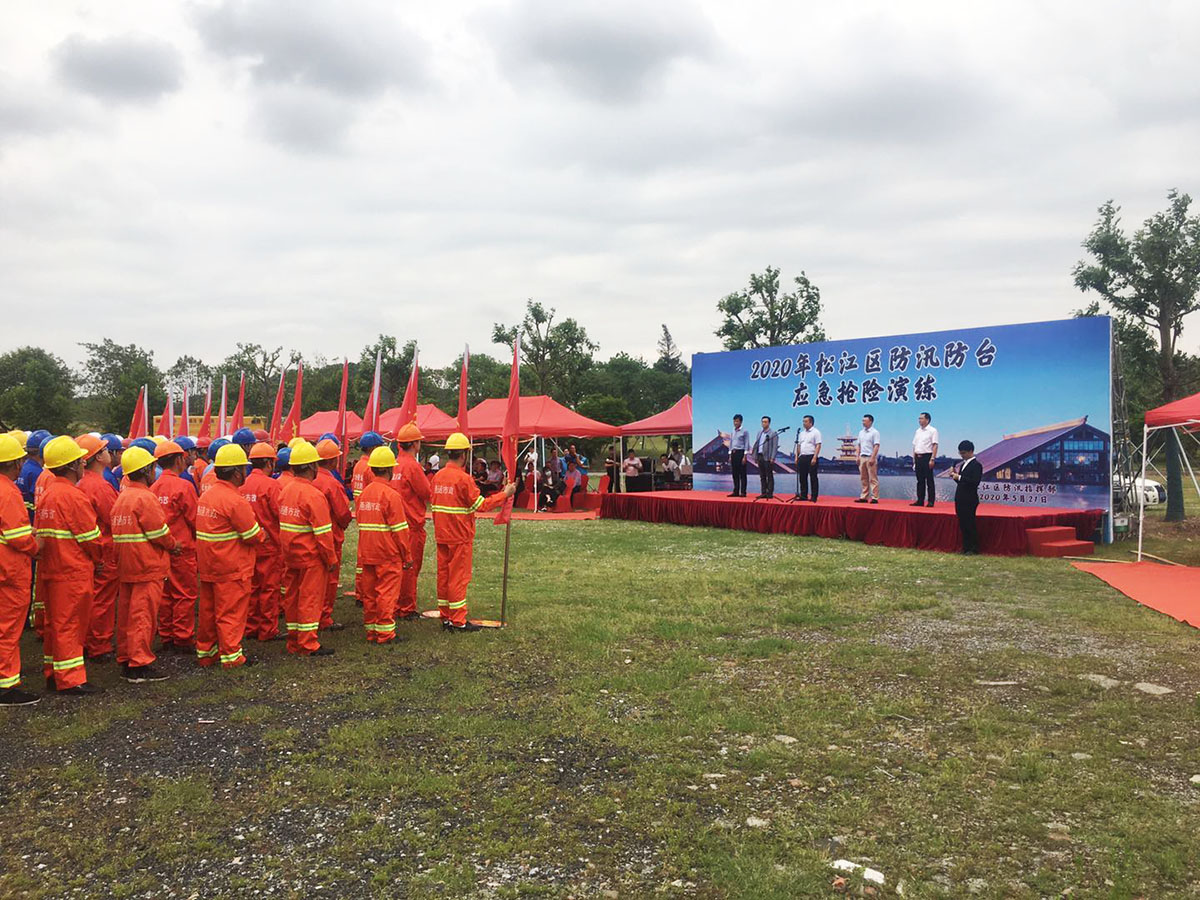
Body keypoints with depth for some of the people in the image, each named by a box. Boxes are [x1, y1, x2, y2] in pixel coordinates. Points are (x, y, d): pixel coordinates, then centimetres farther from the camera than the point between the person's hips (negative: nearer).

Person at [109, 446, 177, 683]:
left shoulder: (121, 498, 13)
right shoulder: (146, 498, -15)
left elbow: (118, 530, 14)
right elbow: (159, 532, -17)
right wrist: (173, 545, 2)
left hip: (125, 566, 9)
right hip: (148, 566, -9)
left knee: (126, 613, 13)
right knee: (144, 614, -5)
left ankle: (125, 659, 22)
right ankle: (140, 665, -3)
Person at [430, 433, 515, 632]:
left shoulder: (437, 477, 6)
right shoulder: (463, 478, -16)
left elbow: (434, 505, 12)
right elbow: (480, 504, -15)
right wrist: (505, 494, -6)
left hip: (441, 535, 7)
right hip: (460, 536, -7)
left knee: (443, 575, 11)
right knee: (459, 577, -1)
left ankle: (445, 617, 18)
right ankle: (458, 621, 2)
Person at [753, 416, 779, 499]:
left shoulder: (773, 433, -4)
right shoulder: (759, 433, 16)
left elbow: (775, 446, -9)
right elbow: (756, 445, 17)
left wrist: (772, 458, -16)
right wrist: (755, 457, 11)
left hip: (768, 458, -7)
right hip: (760, 456, 7)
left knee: (769, 476, -3)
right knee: (762, 476, 8)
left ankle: (770, 493, -1)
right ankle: (763, 493, 12)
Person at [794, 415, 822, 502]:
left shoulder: (815, 432, -4)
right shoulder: (802, 433, 17)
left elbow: (818, 446, -11)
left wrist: (814, 458, -19)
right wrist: (797, 457, 10)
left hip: (811, 457, -7)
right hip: (802, 457, 7)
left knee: (813, 478, -2)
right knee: (802, 478, 8)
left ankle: (814, 497, 1)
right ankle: (803, 496, 15)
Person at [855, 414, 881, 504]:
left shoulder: (874, 432, -6)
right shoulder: (861, 433, 15)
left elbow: (876, 446, -12)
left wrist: (872, 458, -19)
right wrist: (858, 457, 10)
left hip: (870, 457, -7)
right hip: (862, 457, 7)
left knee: (873, 479, -5)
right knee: (863, 479, 9)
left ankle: (874, 498, -4)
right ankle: (864, 497, 13)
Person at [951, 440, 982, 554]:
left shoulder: (976, 465, -10)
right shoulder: (963, 464, 16)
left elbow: (975, 482, -22)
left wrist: (959, 477, -22)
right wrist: (955, 475, 2)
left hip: (969, 501, -8)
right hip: (960, 500, 8)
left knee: (970, 524, -2)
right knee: (963, 524, 11)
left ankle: (973, 549, 7)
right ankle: (966, 547, 19)